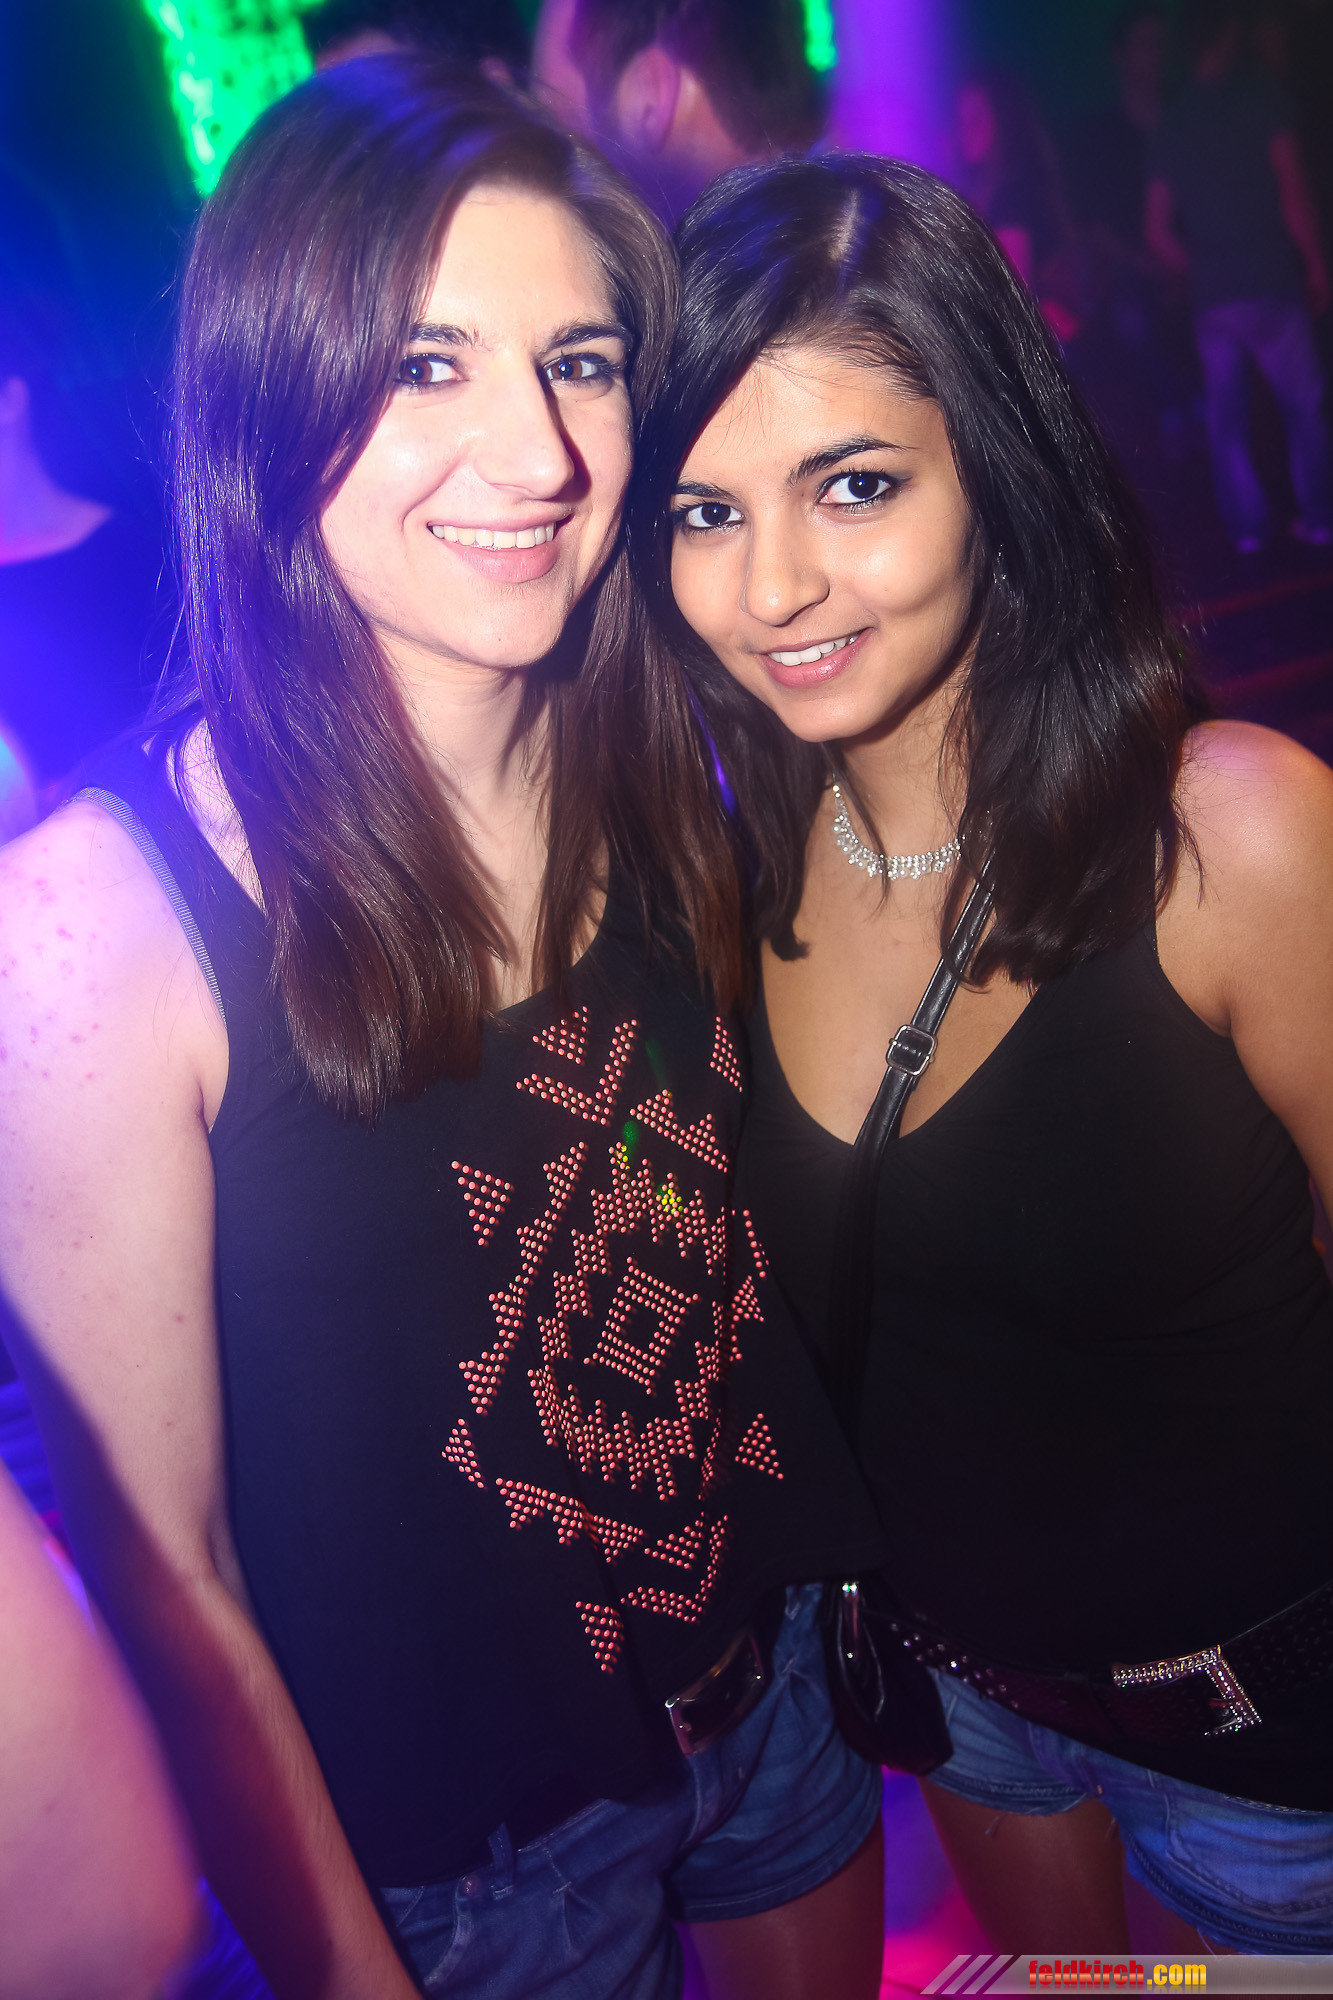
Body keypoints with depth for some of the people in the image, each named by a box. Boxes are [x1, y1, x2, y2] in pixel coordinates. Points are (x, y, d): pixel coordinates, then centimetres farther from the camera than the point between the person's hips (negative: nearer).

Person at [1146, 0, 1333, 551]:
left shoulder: (1170, 126, 9)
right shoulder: (1262, 98, -4)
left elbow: (1157, 232, 7)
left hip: (1211, 296, 4)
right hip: (1270, 284, -3)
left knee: (1226, 416, 10)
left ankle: (1246, 524, 12)